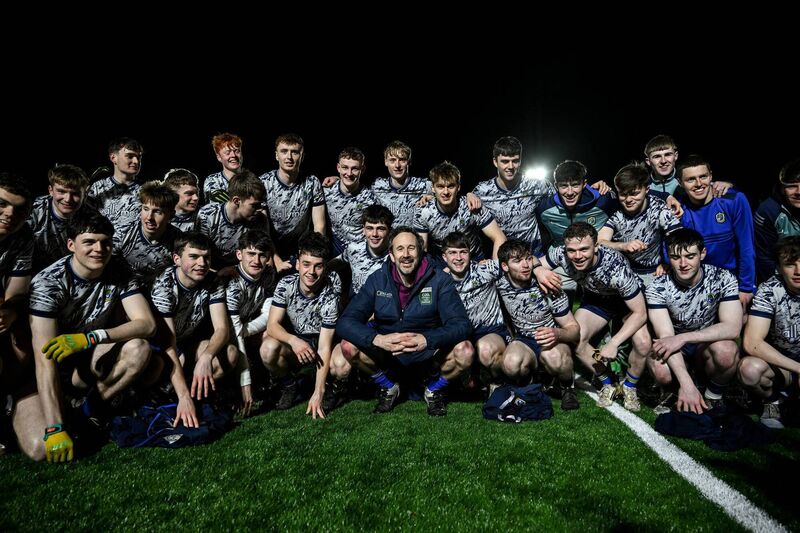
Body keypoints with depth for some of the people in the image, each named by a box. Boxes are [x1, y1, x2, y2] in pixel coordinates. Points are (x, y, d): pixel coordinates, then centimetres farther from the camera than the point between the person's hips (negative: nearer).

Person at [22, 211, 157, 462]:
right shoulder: (48, 282, -23)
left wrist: (90, 337, -37)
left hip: (89, 359, 3)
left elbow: (147, 323, -21)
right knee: (41, 448, -24)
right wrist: (54, 429, -35)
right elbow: (45, 359, -29)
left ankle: (90, 409, -5)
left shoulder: (118, 273, -11)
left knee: (139, 349, -26)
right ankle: (20, 406, 10)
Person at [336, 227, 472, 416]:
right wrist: (378, 339, -37)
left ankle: (434, 390, 6)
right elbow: (345, 322, -17)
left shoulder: (439, 280, -12)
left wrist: (427, 339, -40)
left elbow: (461, 324, -21)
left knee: (464, 353, -29)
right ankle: (389, 387, 7)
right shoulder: (377, 280, -9)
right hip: (388, 355, 1)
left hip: (429, 353, -1)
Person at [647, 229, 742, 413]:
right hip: (675, 349, -1)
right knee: (660, 373, -34)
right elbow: (666, 337, -25)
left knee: (725, 349, -34)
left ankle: (714, 398, -4)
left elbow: (732, 328, -23)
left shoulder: (723, 279, -15)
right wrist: (686, 383, -37)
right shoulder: (658, 288, -18)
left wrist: (683, 338, -32)